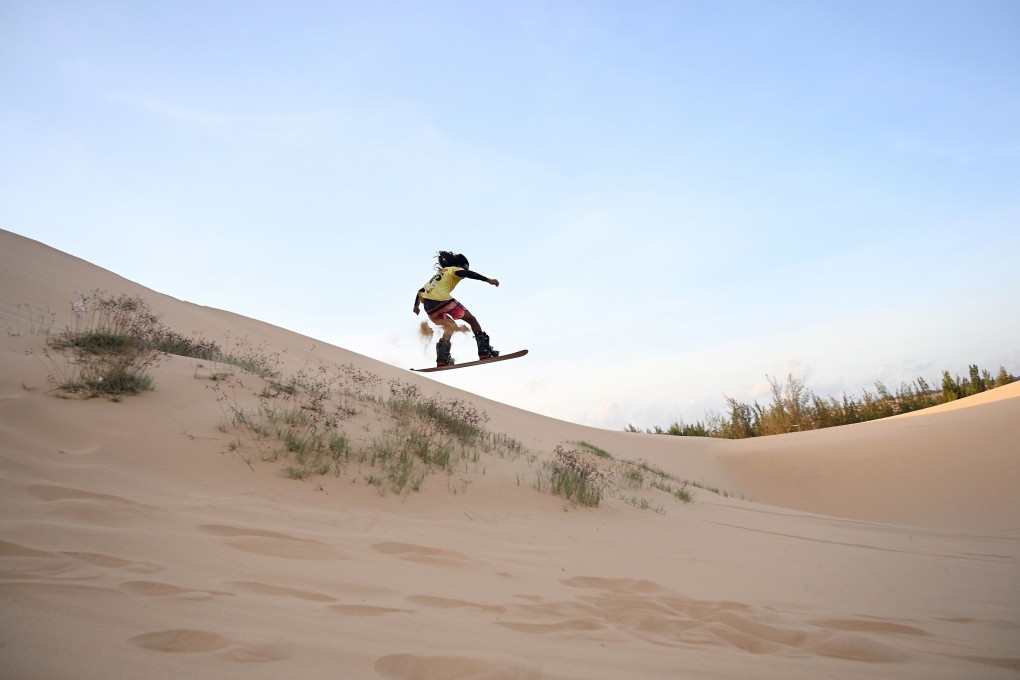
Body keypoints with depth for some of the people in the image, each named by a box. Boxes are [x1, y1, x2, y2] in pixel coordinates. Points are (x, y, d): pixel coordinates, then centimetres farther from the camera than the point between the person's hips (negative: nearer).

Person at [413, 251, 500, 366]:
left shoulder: (439, 274, 35)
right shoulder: (454, 269, 14)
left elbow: (421, 291, 35)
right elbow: (467, 274, -8)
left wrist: (416, 306, 41)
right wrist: (487, 280, -16)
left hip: (428, 307, 7)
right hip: (442, 299, -7)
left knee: (451, 327, 27)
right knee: (471, 319, 9)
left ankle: (442, 359, 12)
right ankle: (485, 352, -3)